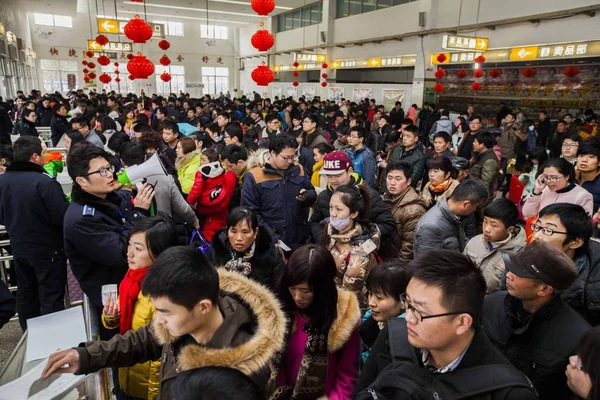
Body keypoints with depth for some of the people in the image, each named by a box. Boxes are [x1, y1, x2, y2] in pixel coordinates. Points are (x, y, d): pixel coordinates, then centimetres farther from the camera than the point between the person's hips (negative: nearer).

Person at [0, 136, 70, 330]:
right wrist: (69, 203, -4)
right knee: (51, 297, 4)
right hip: (48, 250, -7)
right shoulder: (45, 182, -25)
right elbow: (64, 217, -24)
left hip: (19, 249, 7)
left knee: (25, 293, 21)